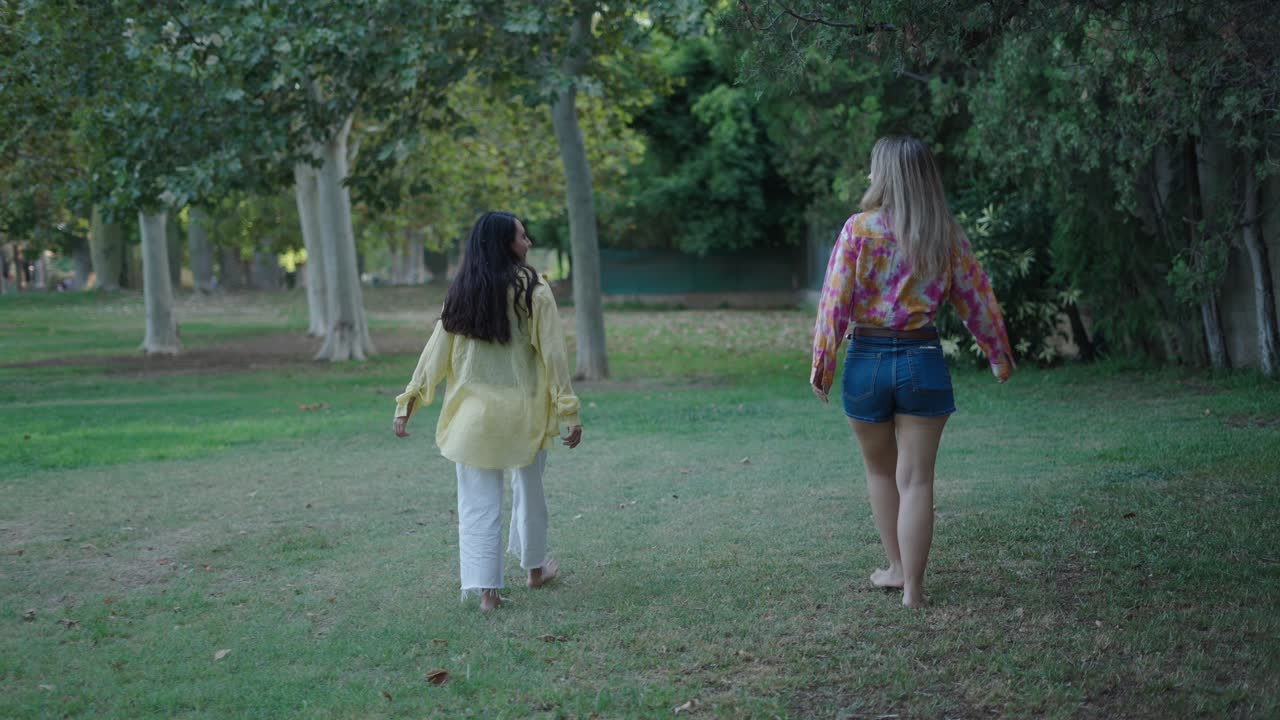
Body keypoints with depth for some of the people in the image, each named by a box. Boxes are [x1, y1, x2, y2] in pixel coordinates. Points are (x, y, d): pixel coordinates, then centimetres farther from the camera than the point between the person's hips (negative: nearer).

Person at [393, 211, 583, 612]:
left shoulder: (460, 294, 2)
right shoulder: (533, 293, -8)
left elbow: (435, 353, 1)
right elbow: (553, 355, -9)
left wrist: (408, 403, 5)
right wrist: (568, 412, -5)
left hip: (475, 414, 2)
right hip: (524, 413, -1)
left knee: (478, 503, 4)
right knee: (528, 491, 19)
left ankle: (485, 590, -2)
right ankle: (535, 568, 36)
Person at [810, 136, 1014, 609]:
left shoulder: (860, 229, -8)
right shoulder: (946, 234, 1)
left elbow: (835, 302, -9)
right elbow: (976, 298, 6)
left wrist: (821, 366, -2)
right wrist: (1000, 356, 18)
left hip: (867, 360, -1)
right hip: (922, 359, 1)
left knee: (881, 470, 20)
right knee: (916, 478, 4)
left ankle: (896, 568, 29)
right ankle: (912, 587, 1)